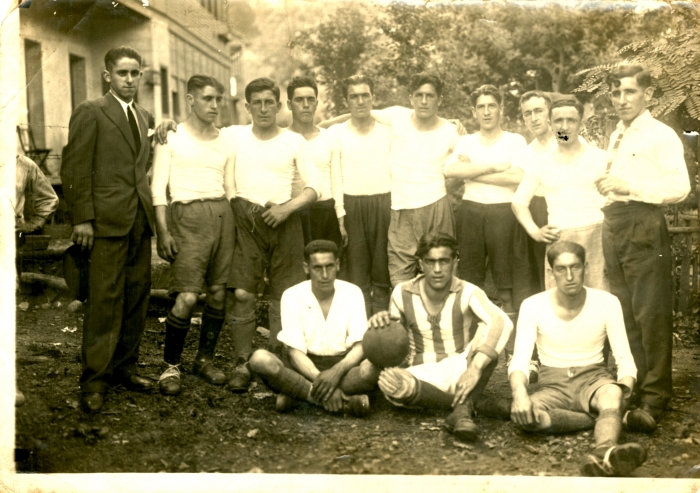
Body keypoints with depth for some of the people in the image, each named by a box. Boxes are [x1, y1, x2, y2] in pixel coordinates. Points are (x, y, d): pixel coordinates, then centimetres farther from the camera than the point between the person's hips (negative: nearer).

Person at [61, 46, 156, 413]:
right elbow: (74, 169, -7)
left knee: (136, 297, 9)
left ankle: (124, 367, 20)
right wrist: (82, 218, -12)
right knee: (104, 300, -6)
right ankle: (94, 380, 2)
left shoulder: (145, 117, 18)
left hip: (141, 219, 7)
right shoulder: (90, 112, -2)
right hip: (108, 218, -6)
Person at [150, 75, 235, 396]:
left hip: (222, 214, 5)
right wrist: (162, 230, -11)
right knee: (187, 297, -13)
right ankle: (170, 367, 4)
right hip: (187, 215, -5)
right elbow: (158, 188, -2)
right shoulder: (172, 137, 3)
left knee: (218, 293, 5)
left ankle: (205, 360, 21)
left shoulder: (225, 142, 16)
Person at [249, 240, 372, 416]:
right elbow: (295, 351, -12)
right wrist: (320, 380, -30)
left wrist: (337, 370, -30)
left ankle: (294, 393, -24)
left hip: (342, 364, 0)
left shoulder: (352, 293, -4)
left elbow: (361, 346, -10)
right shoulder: (292, 296, -6)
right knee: (260, 359, -31)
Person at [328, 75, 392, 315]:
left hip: (384, 205, 1)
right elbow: (336, 177, 2)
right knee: (357, 274, 1)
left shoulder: (388, 131, 9)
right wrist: (340, 216, -5)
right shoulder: (336, 132, 5)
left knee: (383, 274, 4)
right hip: (352, 206, -1)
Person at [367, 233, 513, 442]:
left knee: (488, 334, -27)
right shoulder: (402, 293, -3)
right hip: (423, 376, 1)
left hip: (460, 372, -1)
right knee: (389, 380, -33)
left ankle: (463, 408, -33)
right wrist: (381, 321, -16)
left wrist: (475, 368, -44)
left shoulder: (468, 293, -12)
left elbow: (502, 322, -31)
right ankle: (476, 402, -23)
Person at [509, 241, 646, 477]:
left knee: (613, 392, -38)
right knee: (523, 414, -34)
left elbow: (625, 359, -6)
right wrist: (519, 392, -35)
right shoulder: (533, 306, -6)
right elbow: (519, 360, -12)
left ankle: (604, 454, -69)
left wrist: (625, 388, -29)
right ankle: (606, 418, -22)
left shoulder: (607, 302, -5)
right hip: (554, 385, 1)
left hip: (593, 379, 0)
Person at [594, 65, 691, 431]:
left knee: (651, 315, -7)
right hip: (614, 227, 8)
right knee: (624, 314, 12)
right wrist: (607, 187, 12)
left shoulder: (661, 136, -6)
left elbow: (679, 187, -16)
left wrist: (629, 187, -20)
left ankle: (654, 399, -2)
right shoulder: (616, 138, 19)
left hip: (644, 226, -8)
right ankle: (630, 385, 23)